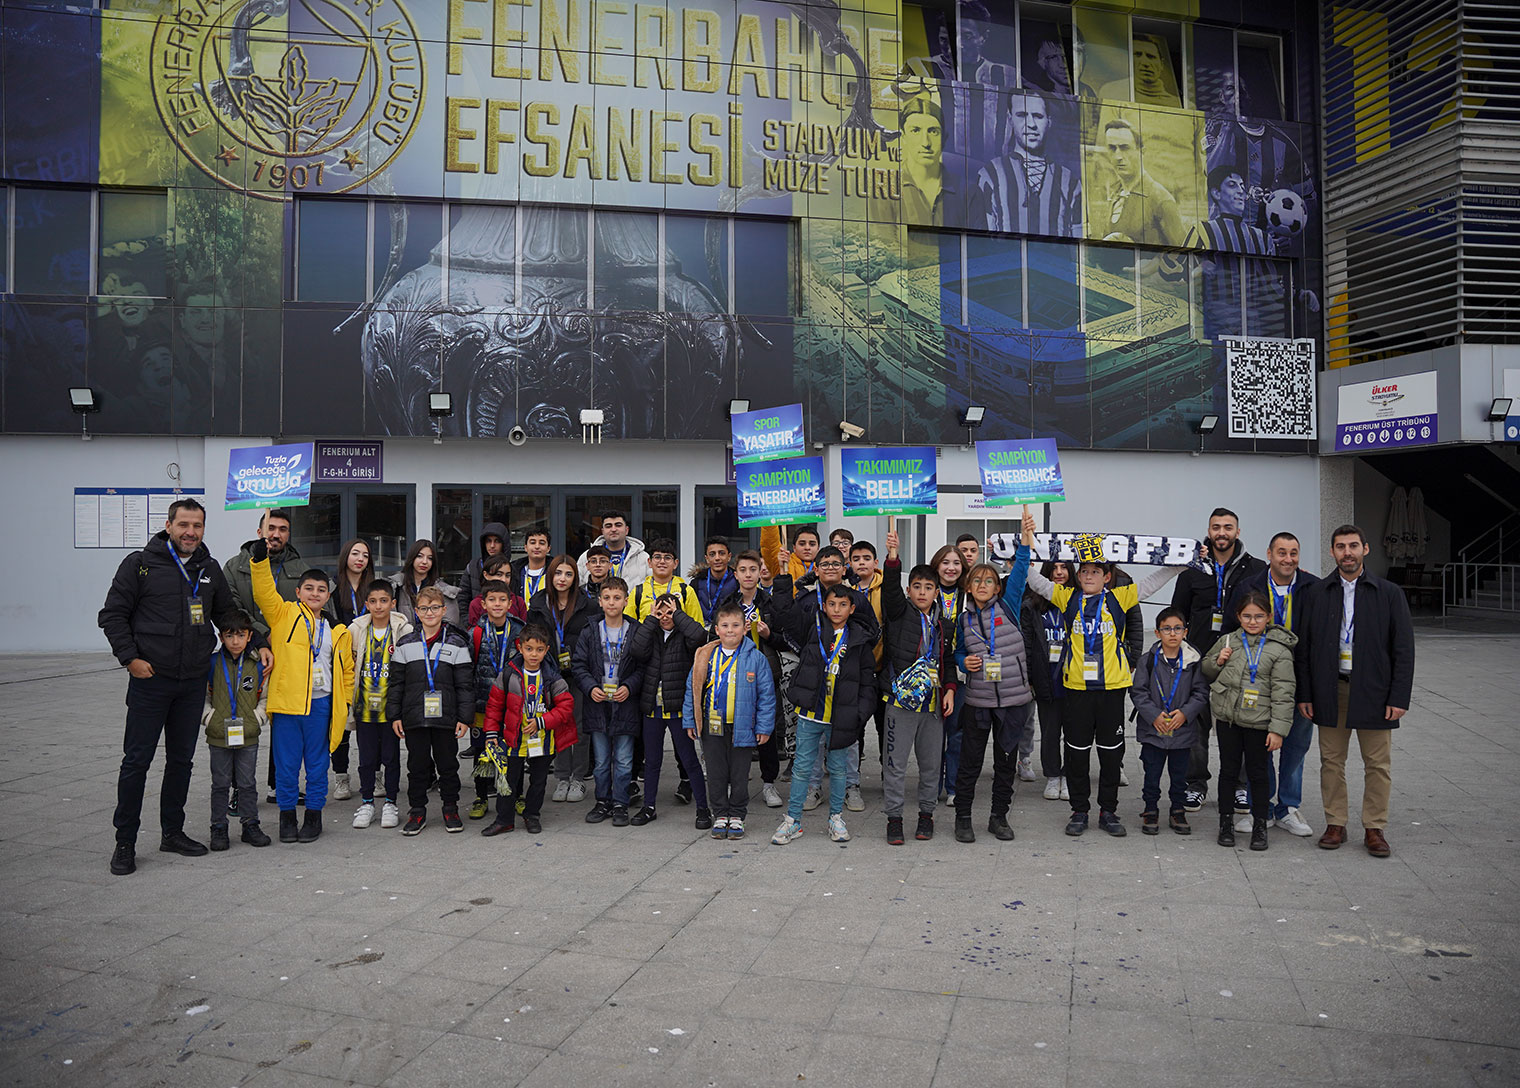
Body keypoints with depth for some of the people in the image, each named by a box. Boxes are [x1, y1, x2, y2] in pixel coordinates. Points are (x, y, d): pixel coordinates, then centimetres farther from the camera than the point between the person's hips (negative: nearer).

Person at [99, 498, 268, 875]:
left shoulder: (210, 569, 10)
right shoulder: (140, 564, -4)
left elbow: (229, 615, 19)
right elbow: (112, 615, -3)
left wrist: (258, 644, 8)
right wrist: (131, 658, -11)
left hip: (193, 682, 5)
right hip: (150, 679, -4)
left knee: (182, 759, 12)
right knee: (137, 760, 0)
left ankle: (173, 832, 24)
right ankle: (125, 841, 12)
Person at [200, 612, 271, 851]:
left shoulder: (258, 665, 1)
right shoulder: (212, 663, -2)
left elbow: (265, 696, 9)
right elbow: (202, 695, 5)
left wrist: (259, 716, -3)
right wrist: (208, 716, -6)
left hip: (248, 736, 1)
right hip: (218, 736, -1)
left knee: (248, 783, 8)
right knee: (220, 784, 8)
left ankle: (250, 824, 18)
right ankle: (218, 827, 18)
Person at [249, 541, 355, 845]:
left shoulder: (337, 632, 12)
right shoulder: (284, 615, 5)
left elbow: (346, 669, 17)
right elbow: (264, 593, -11)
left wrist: (345, 702, 9)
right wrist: (260, 560, -23)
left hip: (321, 705, 2)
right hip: (287, 704, -2)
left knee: (317, 764, 9)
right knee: (286, 765, 6)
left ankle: (314, 817, 22)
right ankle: (287, 818, 20)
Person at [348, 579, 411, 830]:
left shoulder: (404, 630, -5)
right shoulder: (355, 630, 2)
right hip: (364, 706, 2)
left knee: (391, 756, 6)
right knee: (366, 757, 10)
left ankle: (390, 802, 18)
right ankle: (367, 802, 23)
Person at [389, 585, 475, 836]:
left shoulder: (457, 644, 1)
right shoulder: (405, 645, 6)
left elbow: (465, 684, 0)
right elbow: (396, 683, 9)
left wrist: (465, 717, -4)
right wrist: (394, 715, 4)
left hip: (446, 718, -1)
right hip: (414, 718, 1)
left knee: (448, 764, 8)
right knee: (417, 765, 9)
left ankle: (451, 809, 22)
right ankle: (417, 812, 21)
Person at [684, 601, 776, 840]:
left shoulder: (756, 658, -5)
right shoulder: (706, 657, 1)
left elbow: (766, 693, -2)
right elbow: (692, 689, 8)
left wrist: (764, 727, -5)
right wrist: (689, 721, 7)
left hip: (742, 727, -2)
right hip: (712, 726, 2)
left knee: (739, 775, 9)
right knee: (716, 774, 11)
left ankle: (737, 816, 23)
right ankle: (720, 815, 25)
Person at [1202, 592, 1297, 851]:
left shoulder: (1279, 649, -5)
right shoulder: (1227, 641, 6)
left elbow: (1282, 693, -7)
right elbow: (1205, 670, 20)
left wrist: (1278, 729, -12)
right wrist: (1218, 662, -2)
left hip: (1258, 722, -3)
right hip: (1227, 717, 3)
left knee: (1258, 774, 7)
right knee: (1228, 771, 11)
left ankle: (1260, 825, 19)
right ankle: (1226, 822, 22)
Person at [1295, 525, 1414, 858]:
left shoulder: (1389, 593, 1)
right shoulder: (1315, 594, 5)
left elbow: (1404, 649, -1)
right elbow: (1303, 649, 5)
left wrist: (1399, 697, -8)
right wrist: (1304, 694, 0)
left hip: (1374, 692, -1)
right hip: (1330, 691, 1)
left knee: (1378, 764, 5)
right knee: (1331, 761, 7)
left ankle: (1375, 828, 17)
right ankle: (1335, 824, 18)